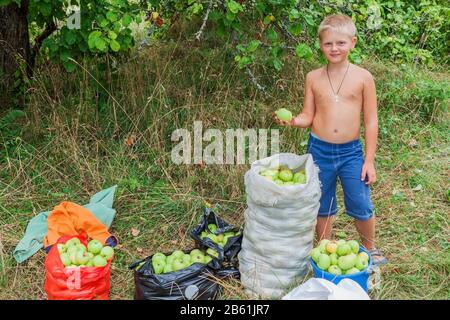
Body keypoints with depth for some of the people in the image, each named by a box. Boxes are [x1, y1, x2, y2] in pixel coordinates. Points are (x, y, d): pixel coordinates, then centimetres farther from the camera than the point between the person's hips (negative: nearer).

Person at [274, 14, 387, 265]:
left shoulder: (363, 77, -6)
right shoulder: (313, 78, -1)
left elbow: (371, 121, -3)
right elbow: (308, 116, 4)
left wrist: (369, 160, -4)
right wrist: (292, 121, -19)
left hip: (351, 152, -1)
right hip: (319, 150, 2)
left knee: (361, 206, 4)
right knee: (323, 206, 14)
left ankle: (371, 249, 31)